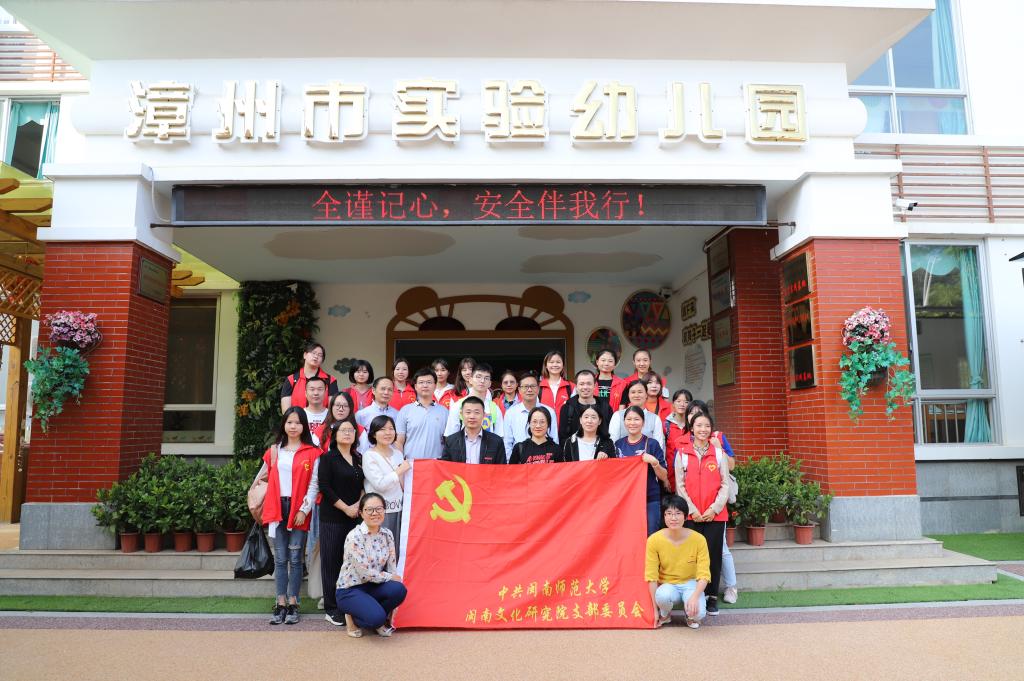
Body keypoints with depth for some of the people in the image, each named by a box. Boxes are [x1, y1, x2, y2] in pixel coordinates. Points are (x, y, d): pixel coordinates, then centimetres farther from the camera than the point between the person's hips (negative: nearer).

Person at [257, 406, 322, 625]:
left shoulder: (312, 453, 0)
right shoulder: (274, 451, 11)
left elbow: (313, 484, -3)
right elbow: (263, 477, 16)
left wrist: (304, 509, -10)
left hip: (299, 510, -3)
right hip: (277, 508, 3)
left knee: (295, 559, 2)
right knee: (280, 559, 5)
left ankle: (293, 604, 10)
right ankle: (280, 604, 10)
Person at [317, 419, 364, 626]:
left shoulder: (358, 459, 13)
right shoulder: (328, 458, -3)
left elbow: (363, 485, 14)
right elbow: (324, 487, -10)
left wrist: (358, 505, -4)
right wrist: (346, 508, -10)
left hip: (355, 517, 5)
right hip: (332, 517, -4)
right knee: (331, 562, 0)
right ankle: (331, 609, 9)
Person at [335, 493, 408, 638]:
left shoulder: (387, 534, -1)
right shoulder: (354, 537, -19)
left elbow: (392, 568, 0)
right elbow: (365, 573, -21)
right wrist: (391, 577, -10)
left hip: (372, 586, 6)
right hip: (349, 589, -5)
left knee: (399, 590, -24)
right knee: (376, 617, -30)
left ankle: (380, 620, 4)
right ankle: (352, 617, 4)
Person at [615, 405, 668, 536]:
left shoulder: (652, 444, -3)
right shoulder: (618, 445, 7)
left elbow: (664, 477, -1)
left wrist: (654, 463, -17)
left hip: (650, 501, -3)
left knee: (649, 538, -2)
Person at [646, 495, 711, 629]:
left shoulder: (698, 539, -15)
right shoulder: (654, 540, -15)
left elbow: (704, 575, -13)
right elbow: (651, 576, -12)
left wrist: (695, 596, -31)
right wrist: (655, 608, -13)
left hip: (690, 584, 0)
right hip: (667, 585, 0)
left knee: (698, 613, -31)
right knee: (663, 595, -36)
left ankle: (691, 617, 8)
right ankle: (665, 615, 1)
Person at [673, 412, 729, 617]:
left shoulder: (719, 453, 7)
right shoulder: (682, 453, 5)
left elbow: (725, 484, 4)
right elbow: (680, 485, 2)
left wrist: (714, 508, -7)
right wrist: (692, 509, -7)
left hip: (715, 514, 1)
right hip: (691, 515, -1)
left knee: (713, 554, 3)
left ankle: (712, 597, 14)